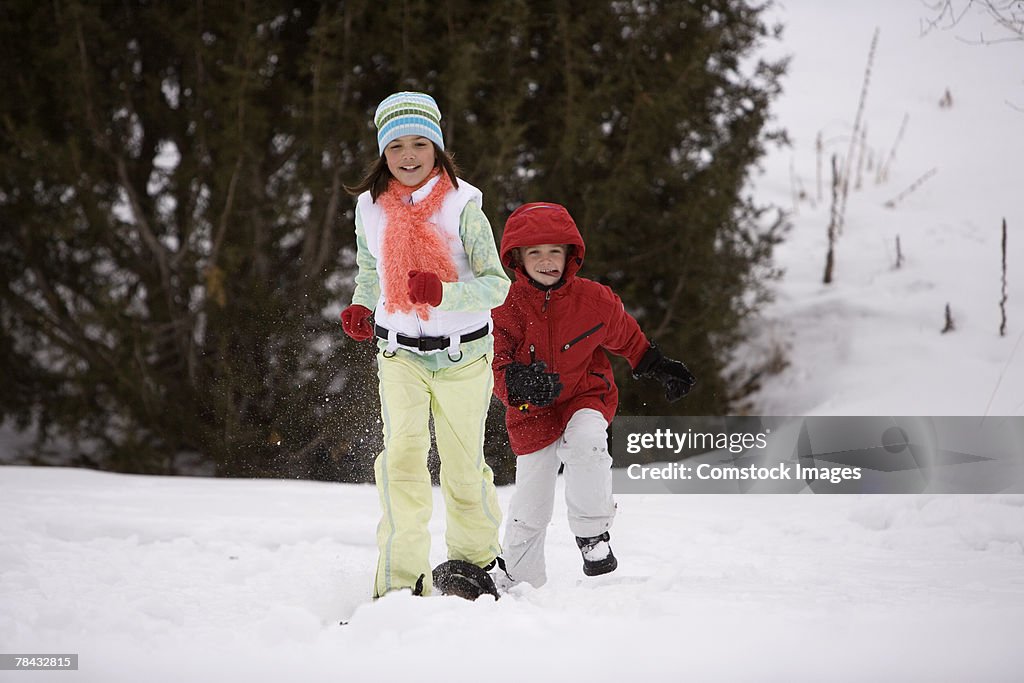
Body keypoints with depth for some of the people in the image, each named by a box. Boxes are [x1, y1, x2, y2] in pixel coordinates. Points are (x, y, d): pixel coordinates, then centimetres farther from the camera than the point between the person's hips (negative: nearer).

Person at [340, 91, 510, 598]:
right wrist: (360, 307, -3)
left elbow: (496, 285, -15)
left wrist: (442, 294, -32)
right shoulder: (370, 206, -3)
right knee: (402, 452, -18)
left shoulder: (461, 205, -13)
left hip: (463, 354, -1)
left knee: (464, 466, 8)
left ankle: (474, 559, 34)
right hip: (400, 354, 1)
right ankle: (402, 580, -17)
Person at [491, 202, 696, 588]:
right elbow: (494, 364, -17)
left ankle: (593, 532, -20)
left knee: (585, 440, -36)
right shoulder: (508, 309, -13)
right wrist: (515, 382, -39)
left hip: (586, 396, 0)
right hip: (533, 412, 0)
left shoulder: (593, 299, -8)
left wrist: (660, 367, 20)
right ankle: (518, 581, 25)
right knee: (530, 507, 3)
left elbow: (626, 336, 12)